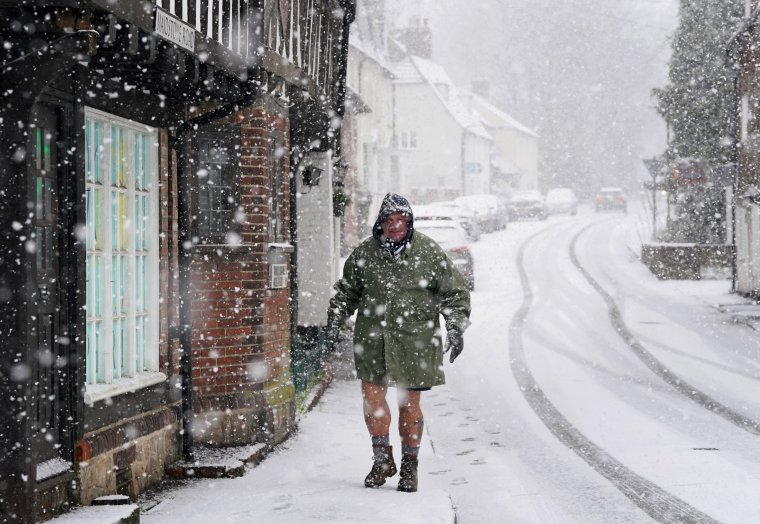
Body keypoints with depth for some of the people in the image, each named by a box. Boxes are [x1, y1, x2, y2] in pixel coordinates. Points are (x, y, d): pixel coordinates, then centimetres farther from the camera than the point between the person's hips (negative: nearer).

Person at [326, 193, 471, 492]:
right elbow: (346, 291, 17)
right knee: (372, 395, -5)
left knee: (409, 404, 4)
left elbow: (455, 292, 5)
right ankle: (382, 460, 14)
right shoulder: (364, 253, 3)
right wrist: (334, 322, 9)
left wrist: (456, 327, -5)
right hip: (372, 336, 2)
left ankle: (409, 467, 19)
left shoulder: (428, 252, -2)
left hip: (414, 339, -1)